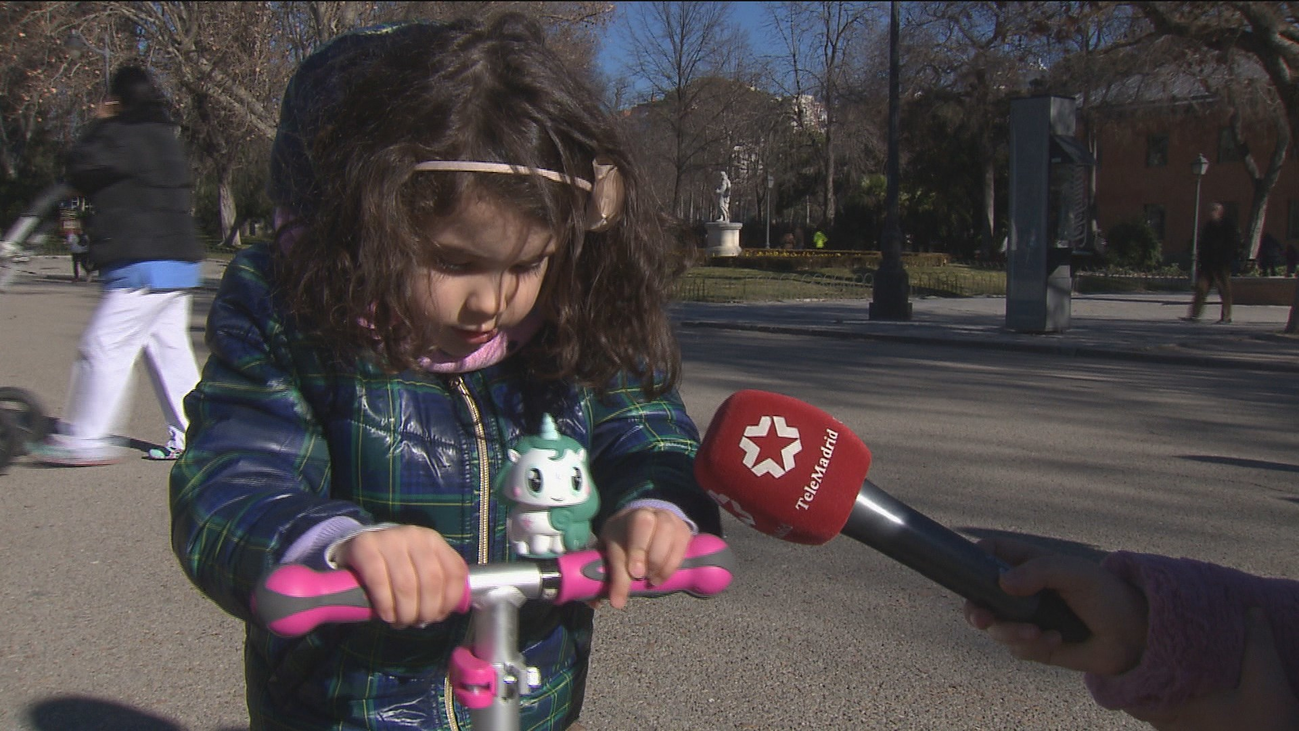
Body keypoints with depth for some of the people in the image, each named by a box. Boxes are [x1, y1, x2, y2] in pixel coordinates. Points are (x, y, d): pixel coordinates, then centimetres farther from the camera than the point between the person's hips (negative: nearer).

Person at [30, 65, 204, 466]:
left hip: (142, 267, -10)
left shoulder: (123, 136, -10)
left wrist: (98, 126, 2)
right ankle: (190, 434, 14)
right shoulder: (167, 138, 19)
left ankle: (83, 439, -6)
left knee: (104, 346, -7)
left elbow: (80, 170, -9)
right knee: (168, 348, 12)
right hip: (179, 263, 10)